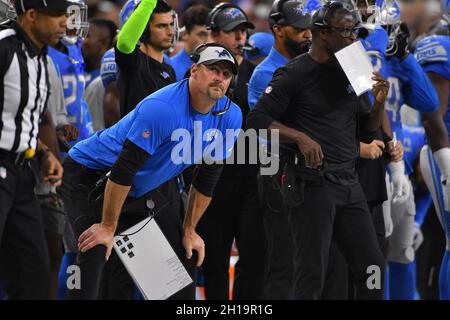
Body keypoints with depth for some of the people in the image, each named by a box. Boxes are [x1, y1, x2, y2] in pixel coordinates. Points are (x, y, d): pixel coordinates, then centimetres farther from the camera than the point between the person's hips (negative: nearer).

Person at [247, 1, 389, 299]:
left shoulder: (349, 72, 13)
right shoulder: (294, 74, -6)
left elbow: (370, 126, 20)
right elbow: (257, 120, -9)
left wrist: (379, 103, -1)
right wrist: (300, 137, -21)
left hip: (349, 183, 6)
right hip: (313, 183, -6)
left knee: (373, 268, 5)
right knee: (312, 274, -3)